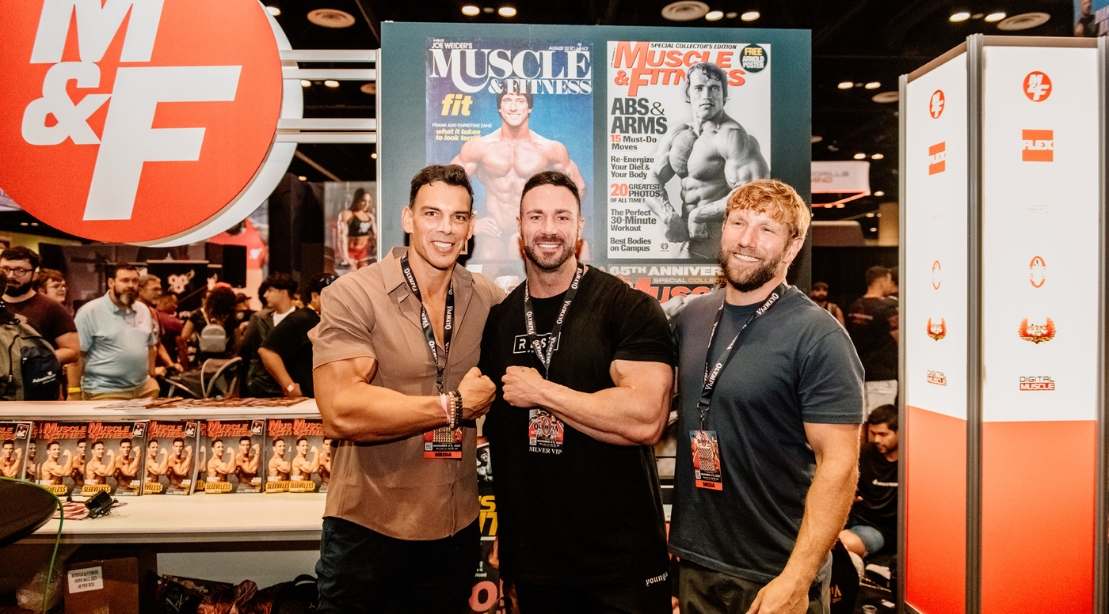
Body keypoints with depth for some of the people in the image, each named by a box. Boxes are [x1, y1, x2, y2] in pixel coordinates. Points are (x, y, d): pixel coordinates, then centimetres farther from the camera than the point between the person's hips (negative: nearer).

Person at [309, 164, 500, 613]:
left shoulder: (489, 301, 1)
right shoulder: (352, 296, -15)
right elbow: (341, 414, -25)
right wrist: (453, 406, -18)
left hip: (457, 528, 5)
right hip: (368, 528, -4)